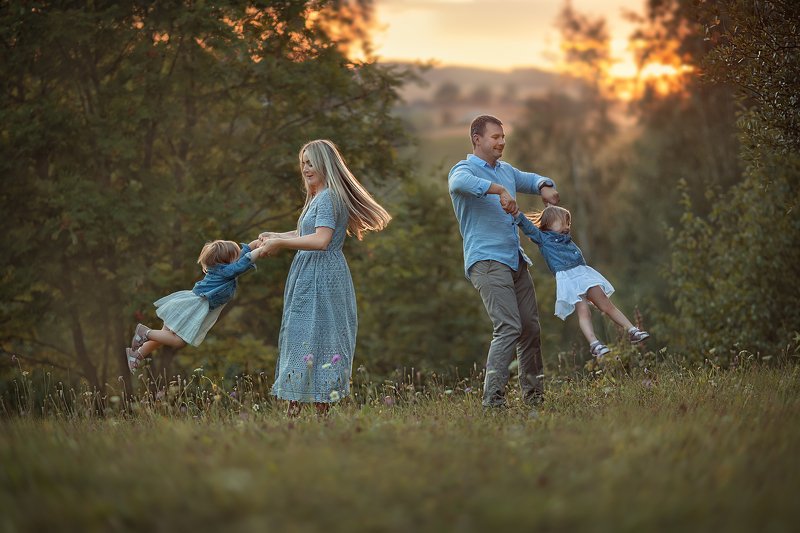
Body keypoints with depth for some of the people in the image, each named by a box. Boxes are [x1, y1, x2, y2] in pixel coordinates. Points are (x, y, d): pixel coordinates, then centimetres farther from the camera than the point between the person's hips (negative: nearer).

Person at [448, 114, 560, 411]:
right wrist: (500, 190, -40)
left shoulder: (506, 170, 19)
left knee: (530, 327, 7)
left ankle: (534, 395, 18)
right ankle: (492, 399, -19)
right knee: (509, 327, -19)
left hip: (515, 261, 8)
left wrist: (544, 187, 10)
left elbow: (531, 179, 35)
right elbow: (460, 183, -30)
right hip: (486, 261, -8)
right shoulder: (464, 169, -5)